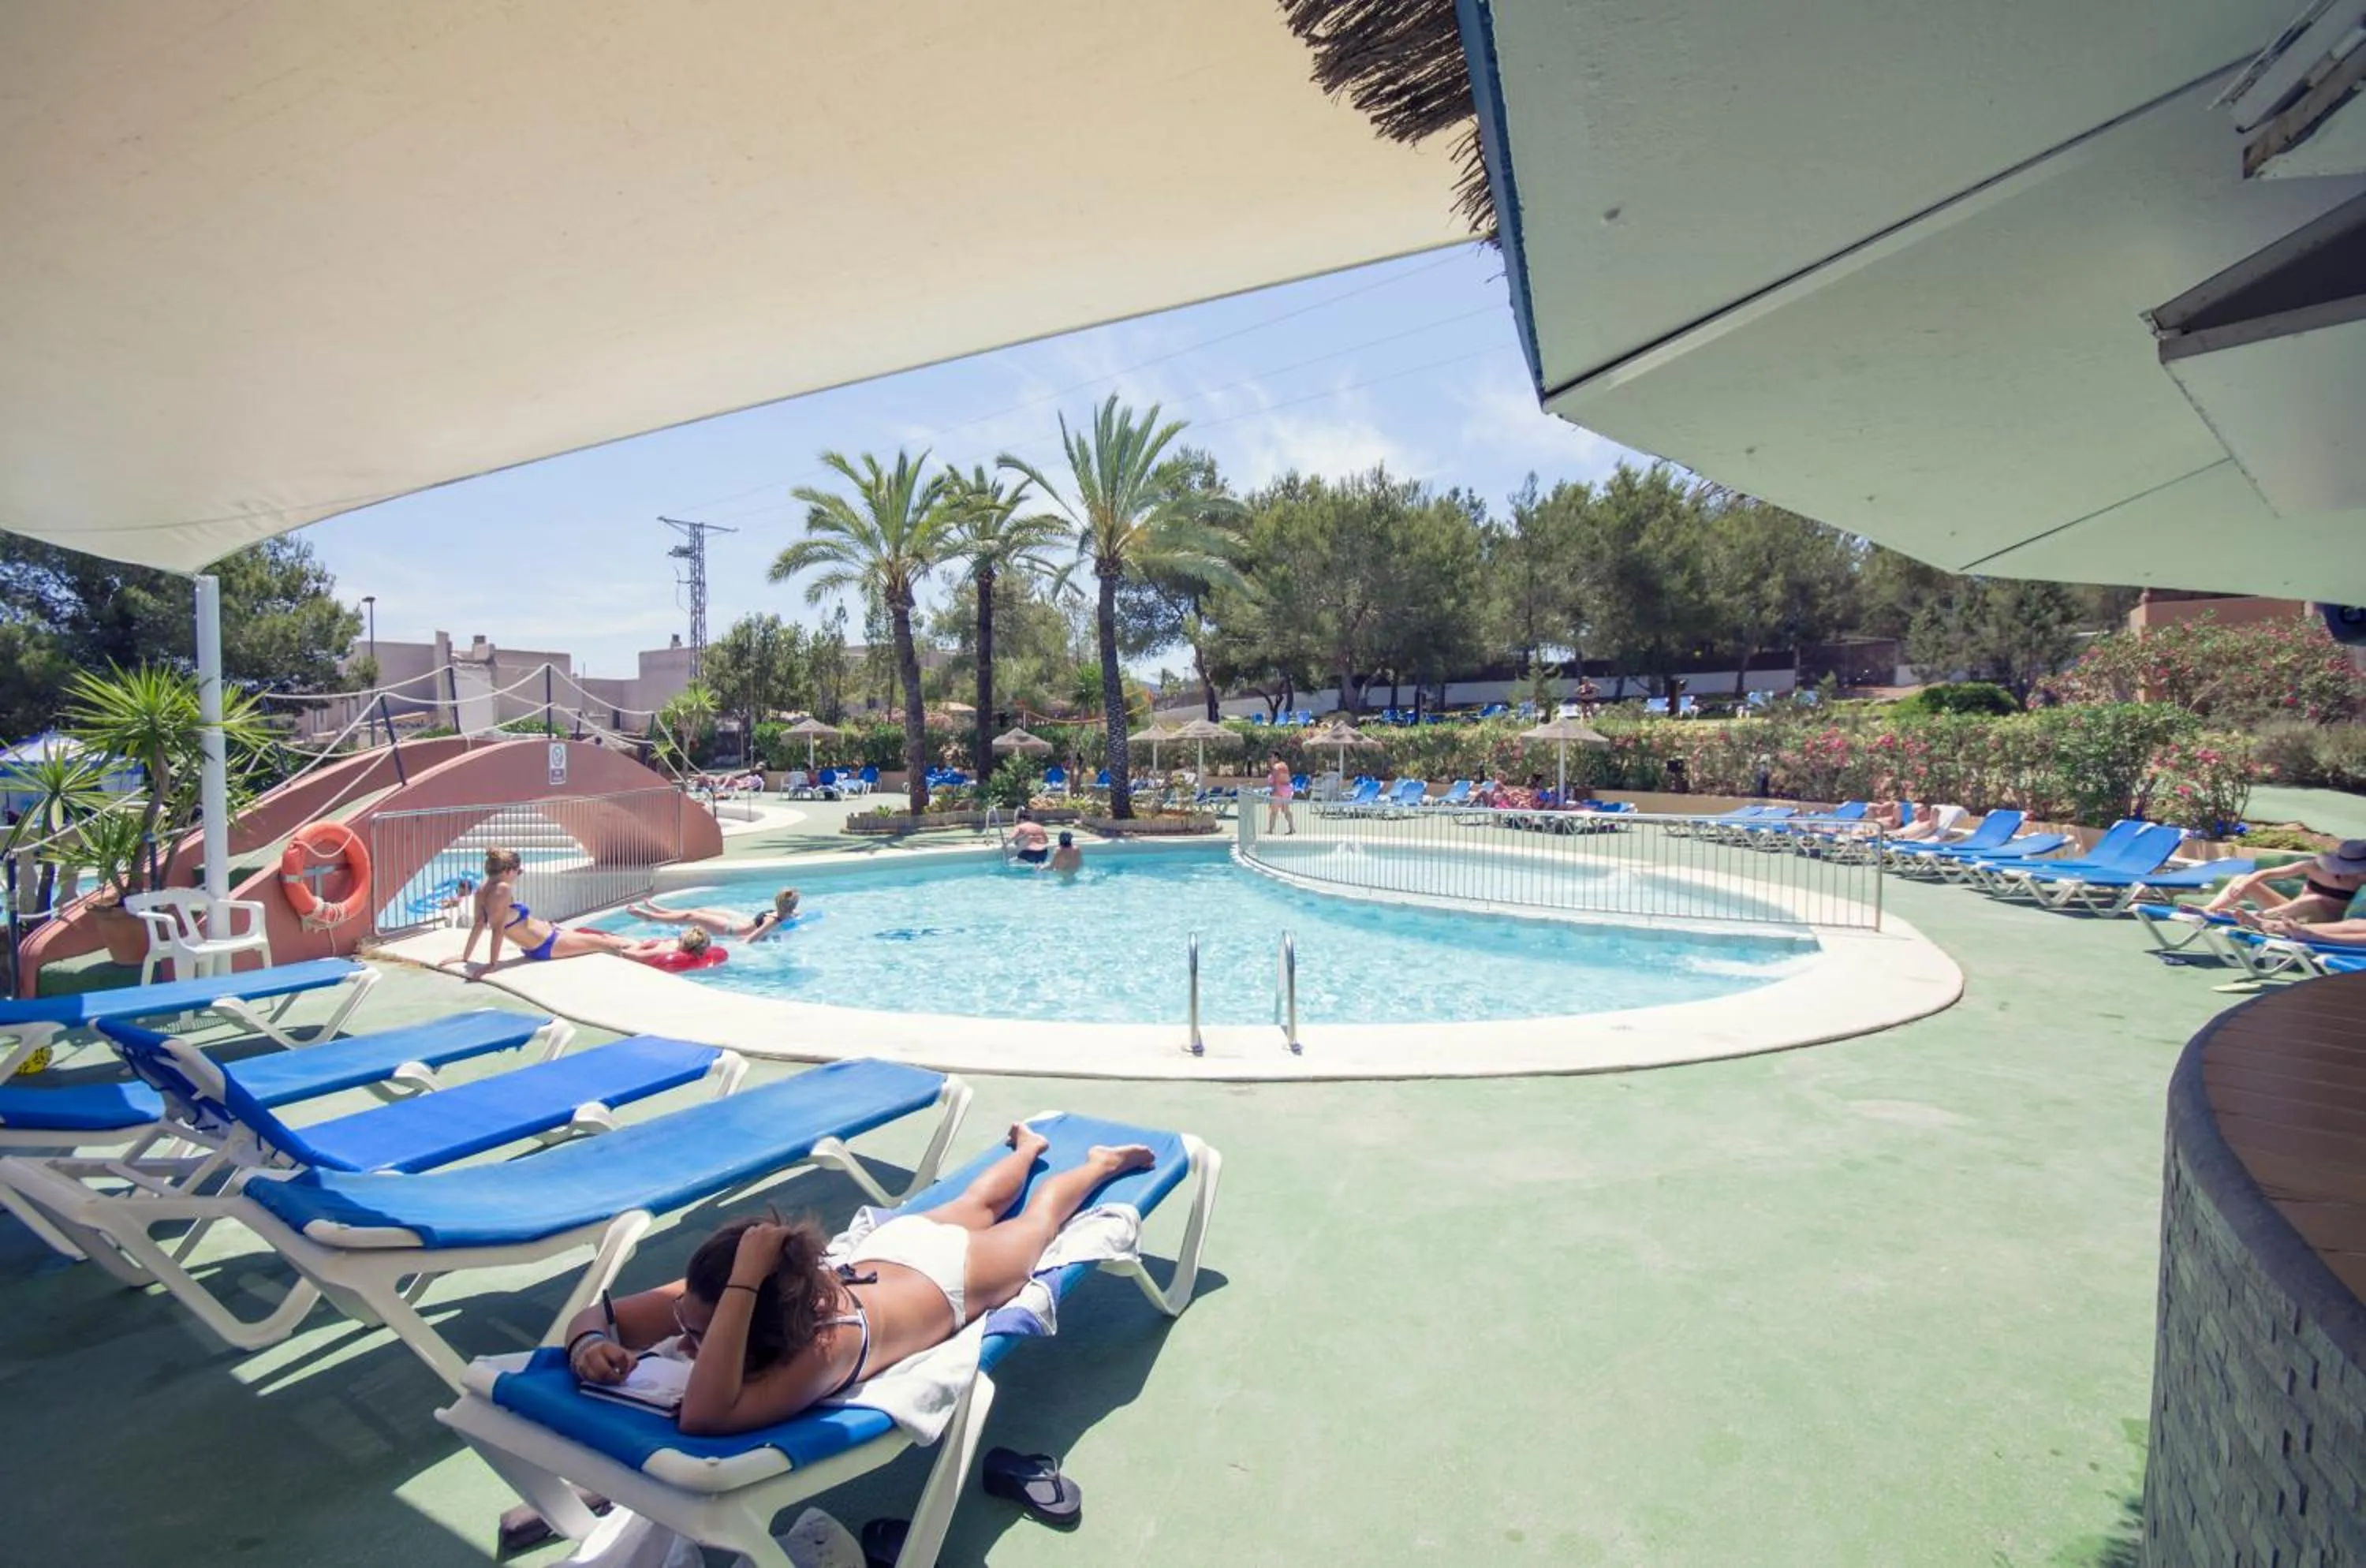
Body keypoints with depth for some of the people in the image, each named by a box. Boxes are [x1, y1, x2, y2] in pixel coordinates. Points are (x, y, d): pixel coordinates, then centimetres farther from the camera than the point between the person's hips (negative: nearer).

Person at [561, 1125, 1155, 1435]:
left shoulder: (828, 1344, -52)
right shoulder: (703, 1297, -34)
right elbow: (595, 1315, -25)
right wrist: (590, 1346, -47)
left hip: (956, 1270, -4)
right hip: (893, 1245, 5)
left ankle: (1103, 1161, 58)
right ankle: (1028, 1146, 69)